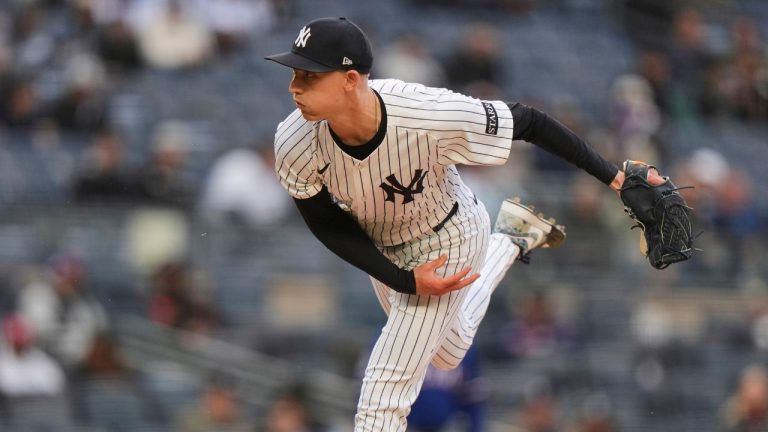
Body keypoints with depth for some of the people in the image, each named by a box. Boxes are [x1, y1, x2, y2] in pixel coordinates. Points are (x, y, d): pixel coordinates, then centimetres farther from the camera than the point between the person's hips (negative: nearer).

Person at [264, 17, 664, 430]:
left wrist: (612, 175, -22)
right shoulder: (295, 144, -30)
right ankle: (510, 241, 48)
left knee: (384, 393, -8)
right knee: (447, 352, 31)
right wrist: (406, 282, -23)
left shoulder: (430, 114, -40)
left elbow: (527, 122, -25)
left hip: (446, 241, -4)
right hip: (380, 249, 4)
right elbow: (330, 227, -13)